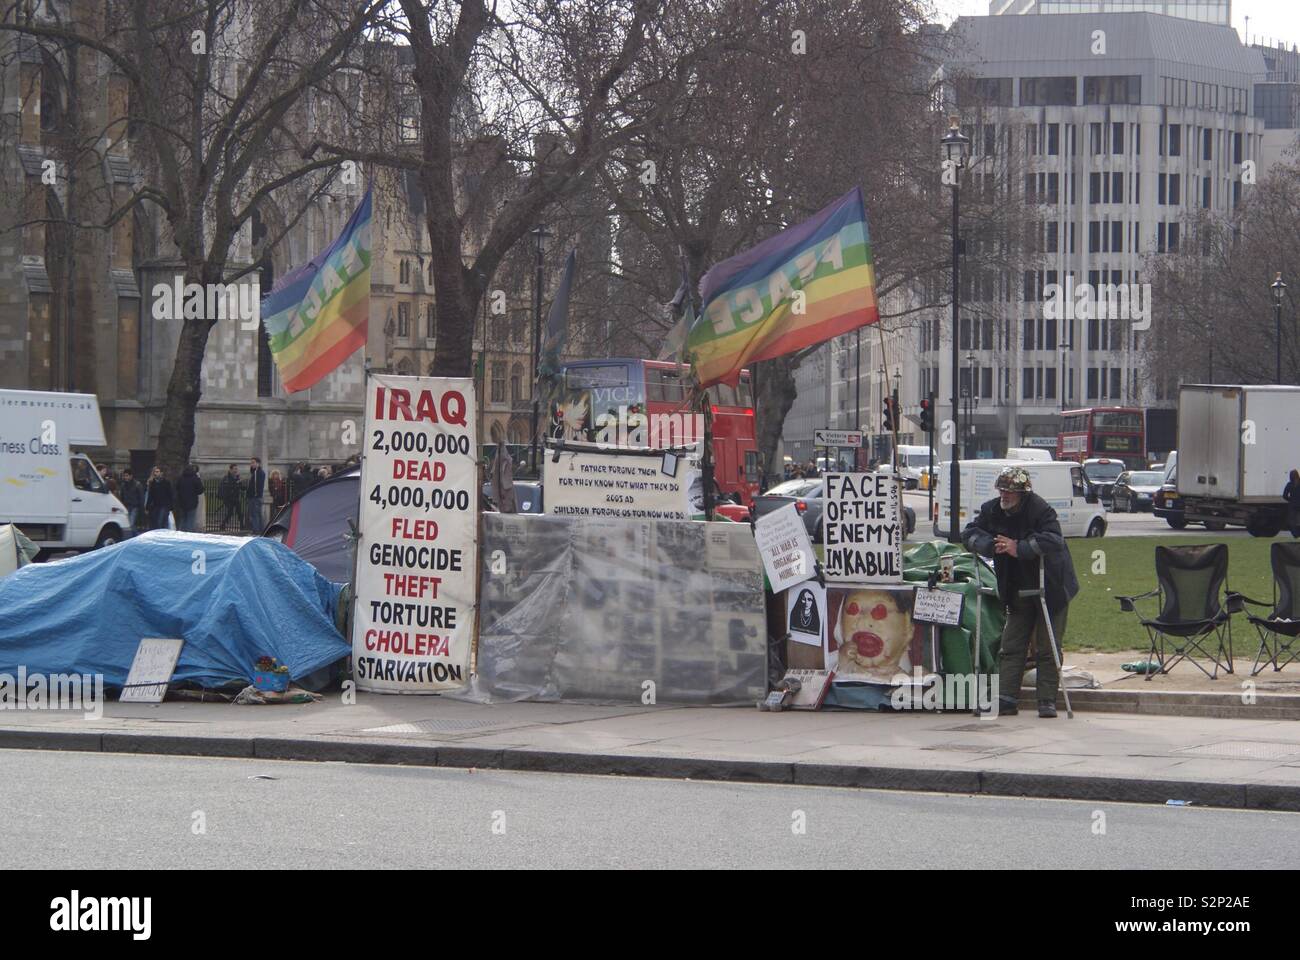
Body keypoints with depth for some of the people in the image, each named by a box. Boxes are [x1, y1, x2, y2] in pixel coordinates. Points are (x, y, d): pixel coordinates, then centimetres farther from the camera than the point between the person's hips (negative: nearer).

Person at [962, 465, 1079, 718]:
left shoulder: (1040, 510, -21)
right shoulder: (992, 510, -1)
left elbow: (1052, 540, -33)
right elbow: (969, 534, -2)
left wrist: (1019, 548, -32)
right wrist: (991, 545, -20)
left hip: (1050, 590, -6)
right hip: (1018, 591, 6)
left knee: (1048, 649, -2)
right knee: (1011, 646, 3)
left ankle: (1047, 701, 0)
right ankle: (1005, 699, 2)